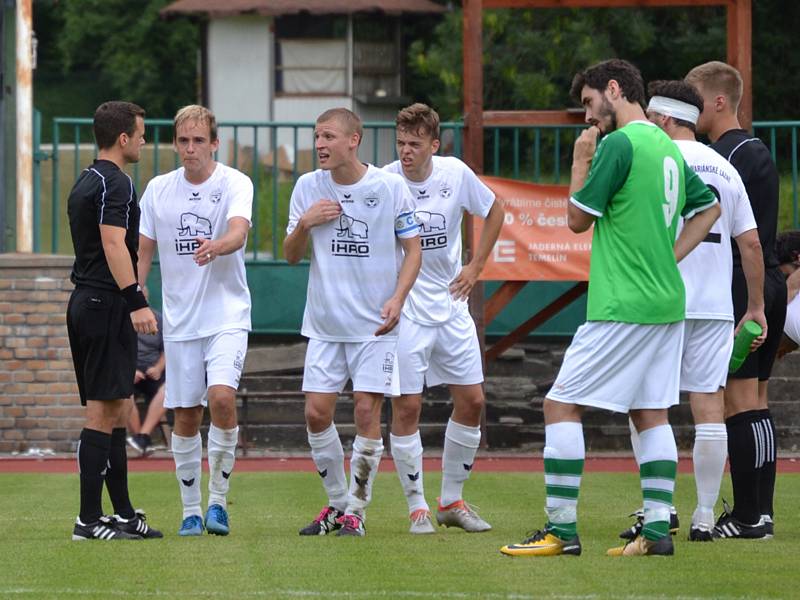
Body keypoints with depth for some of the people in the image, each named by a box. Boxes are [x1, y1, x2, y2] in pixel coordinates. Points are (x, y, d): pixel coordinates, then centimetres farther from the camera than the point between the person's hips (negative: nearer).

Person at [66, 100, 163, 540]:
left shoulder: (85, 182, 18)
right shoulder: (115, 182, -12)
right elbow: (113, 243, -23)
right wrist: (135, 301, -28)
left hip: (84, 302, 10)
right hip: (107, 304, -10)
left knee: (115, 412, 13)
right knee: (102, 412, -10)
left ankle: (124, 513, 16)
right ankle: (89, 520, -11)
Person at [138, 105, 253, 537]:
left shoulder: (235, 184, -6)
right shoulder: (158, 190, 6)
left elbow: (238, 231, -25)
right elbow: (144, 251, 13)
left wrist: (217, 247, -46)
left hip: (227, 315, -4)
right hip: (179, 320, 4)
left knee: (222, 396, -21)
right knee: (185, 415, 5)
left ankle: (218, 499, -7)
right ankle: (191, 510, 16)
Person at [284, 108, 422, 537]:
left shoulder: (390, 187, -6)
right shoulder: (308, 187, 3)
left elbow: (413, 248, 0)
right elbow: (291, 256, 8)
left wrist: (397, 298, -14)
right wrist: (304, 224, -13)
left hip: (375, 324, -3)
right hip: (324, 323, 3)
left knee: (366, 412, -8)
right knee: (316, 413, -2)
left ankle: (356, 510, 3)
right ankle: (337, 502, 16)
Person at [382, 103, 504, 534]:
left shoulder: (456, 174, -4)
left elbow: (494, 212, 14)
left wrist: (476, 267, 7)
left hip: (450, 307, 4)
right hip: (402, 312, -4)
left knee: (471, 401, 5)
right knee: (406, 406, -5)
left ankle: (452, 501, 18)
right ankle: (417, 507, 7)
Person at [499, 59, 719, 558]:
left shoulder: (620, 145, -13)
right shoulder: (668, 148, 13)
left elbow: (578, 220, -9)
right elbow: (709, 207, 27)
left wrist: (581, 162, 4)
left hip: (622, 307, -9)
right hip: (667, 303, 9)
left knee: (561, 405, -4)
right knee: (651, 414, 11)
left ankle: (562, 530, -7)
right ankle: (658, 529, 6)